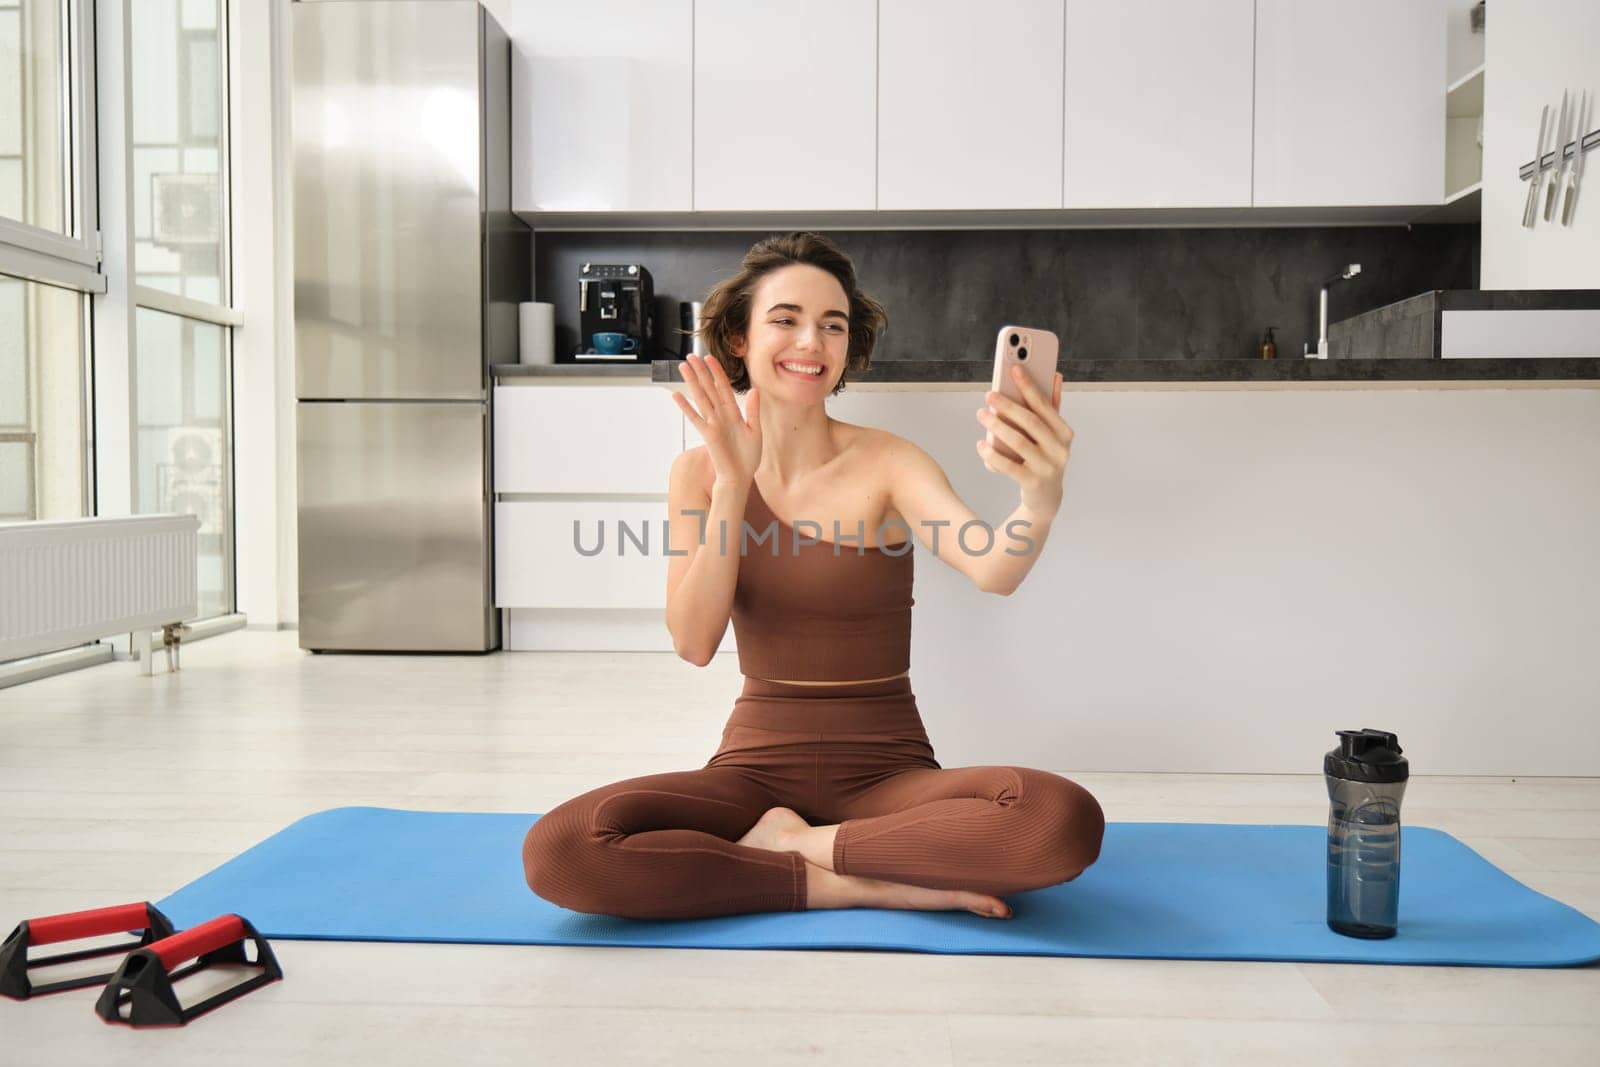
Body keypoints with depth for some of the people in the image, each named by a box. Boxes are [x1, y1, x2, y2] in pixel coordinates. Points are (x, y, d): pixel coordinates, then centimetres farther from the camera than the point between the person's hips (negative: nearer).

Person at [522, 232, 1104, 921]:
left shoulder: (885, 464, -5)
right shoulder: (700, 472, 2)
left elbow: (993, 572, -24)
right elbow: (694, 643, -10)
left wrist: (1041, 501, -47)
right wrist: (733, 481, -19)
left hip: (887, 775, -1)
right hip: (757, 769, 1)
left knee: (1068, 819, -30)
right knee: (558, 851, -26)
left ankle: (793, 843, -10)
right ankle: (864, 885, -15)